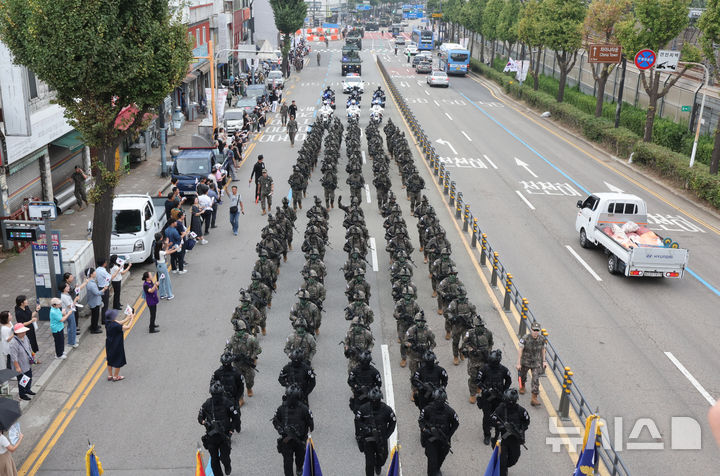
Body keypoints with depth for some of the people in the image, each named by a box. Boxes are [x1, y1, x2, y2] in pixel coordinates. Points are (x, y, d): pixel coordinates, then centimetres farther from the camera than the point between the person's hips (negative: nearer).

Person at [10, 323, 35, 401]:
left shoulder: (25, 338, -4)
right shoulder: (14, 343, -30)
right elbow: (14, 357, -26)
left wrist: (31, 358, 18)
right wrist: (17, 367, -22)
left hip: (28, 364, 8)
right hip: (21, 367, -8)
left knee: (29, 378, 25)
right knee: (22, 381, 11)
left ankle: (28, 389, 48)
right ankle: (22, 395, 31)